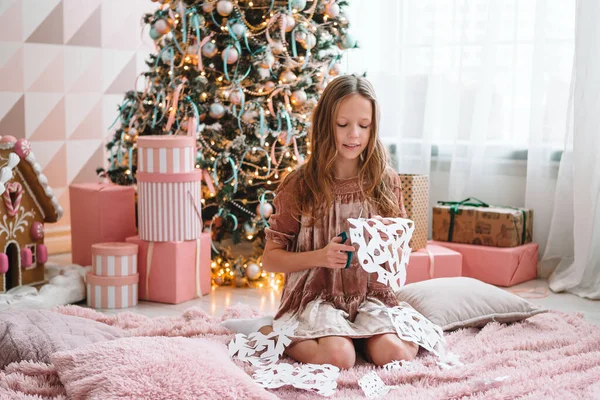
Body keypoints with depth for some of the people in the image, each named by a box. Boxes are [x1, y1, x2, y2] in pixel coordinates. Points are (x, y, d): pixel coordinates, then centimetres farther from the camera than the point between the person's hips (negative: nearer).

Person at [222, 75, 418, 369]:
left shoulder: (385, 182, 4)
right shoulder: (300, 185, -4)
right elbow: (270, 259, -1)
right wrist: (319, 257, -17)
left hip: (370, 296, 3)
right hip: (316, 296, -3)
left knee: (398, 354, -23)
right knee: (338, 358, -29)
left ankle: (344, 333, 6)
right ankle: (269, 330, 0)